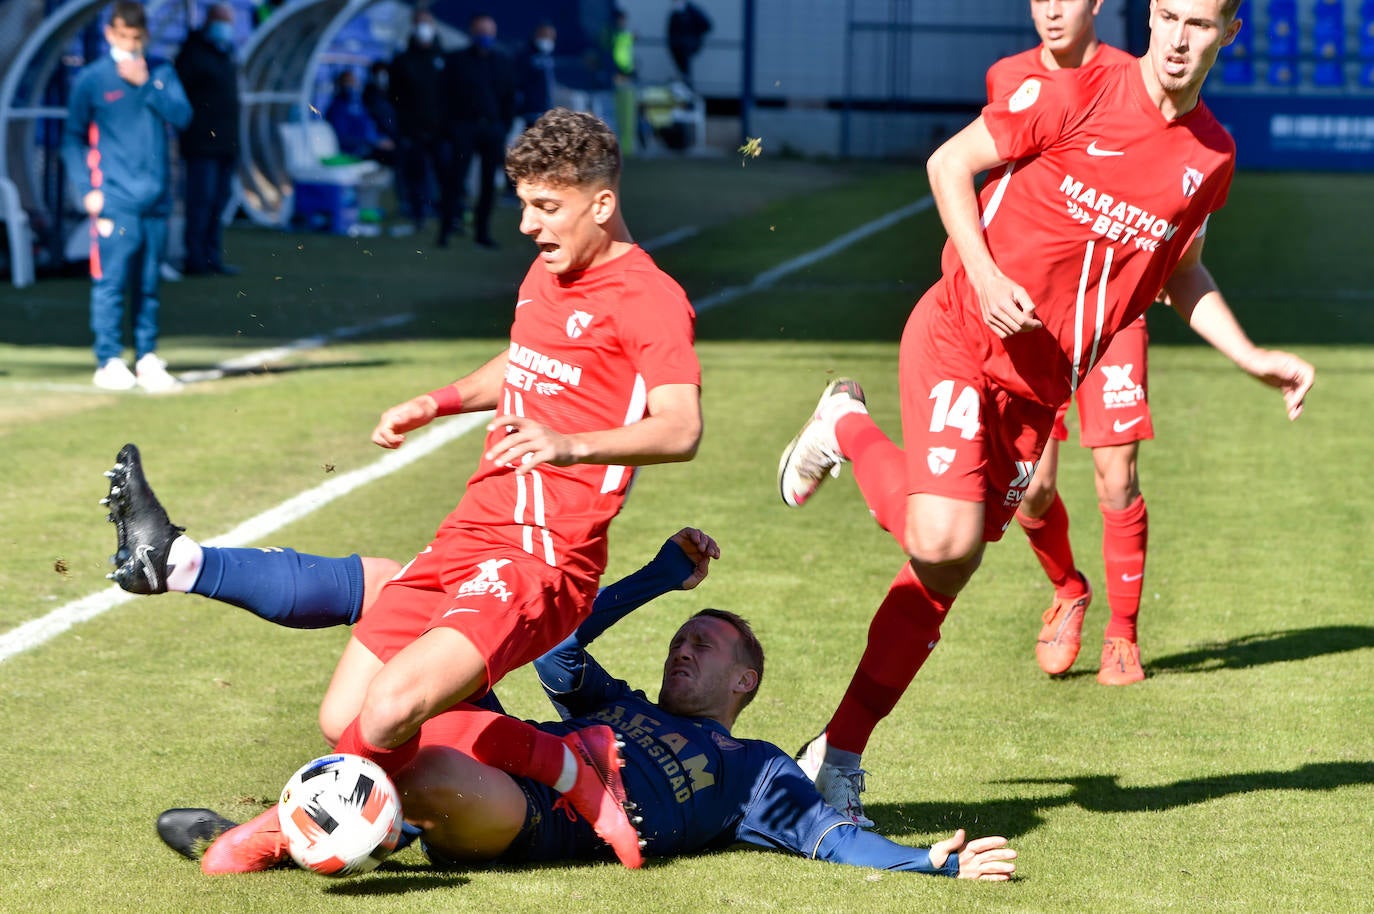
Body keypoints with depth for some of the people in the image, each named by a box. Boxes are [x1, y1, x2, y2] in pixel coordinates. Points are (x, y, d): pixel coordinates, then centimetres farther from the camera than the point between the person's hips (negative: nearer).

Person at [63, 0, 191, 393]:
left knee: (149, 283, 7)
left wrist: (145, 83, -11)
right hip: (114, 200, -3)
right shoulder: (91, 80, 1)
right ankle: (109, 363, -2)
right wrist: (87, 189, -5)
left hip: (156, 198, 3)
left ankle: (147, 358, 12)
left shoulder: (161, 72, 9)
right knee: (110, 281, -6)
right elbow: (73, 139, 5)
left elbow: (182, 115, -3)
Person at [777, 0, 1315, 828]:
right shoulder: (1077, 92, -12)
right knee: (944, 541, -23)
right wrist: (985, 276, -19)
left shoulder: (1213, 154, 5)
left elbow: (1181, 269, 22)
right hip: (959, 343, -5)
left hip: (1039, 382, 5)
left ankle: (840, 757, 13)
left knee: (945, 573, 3)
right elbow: (951, 163, -6)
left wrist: (1252, 358, 12)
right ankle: (849, 430, 8)